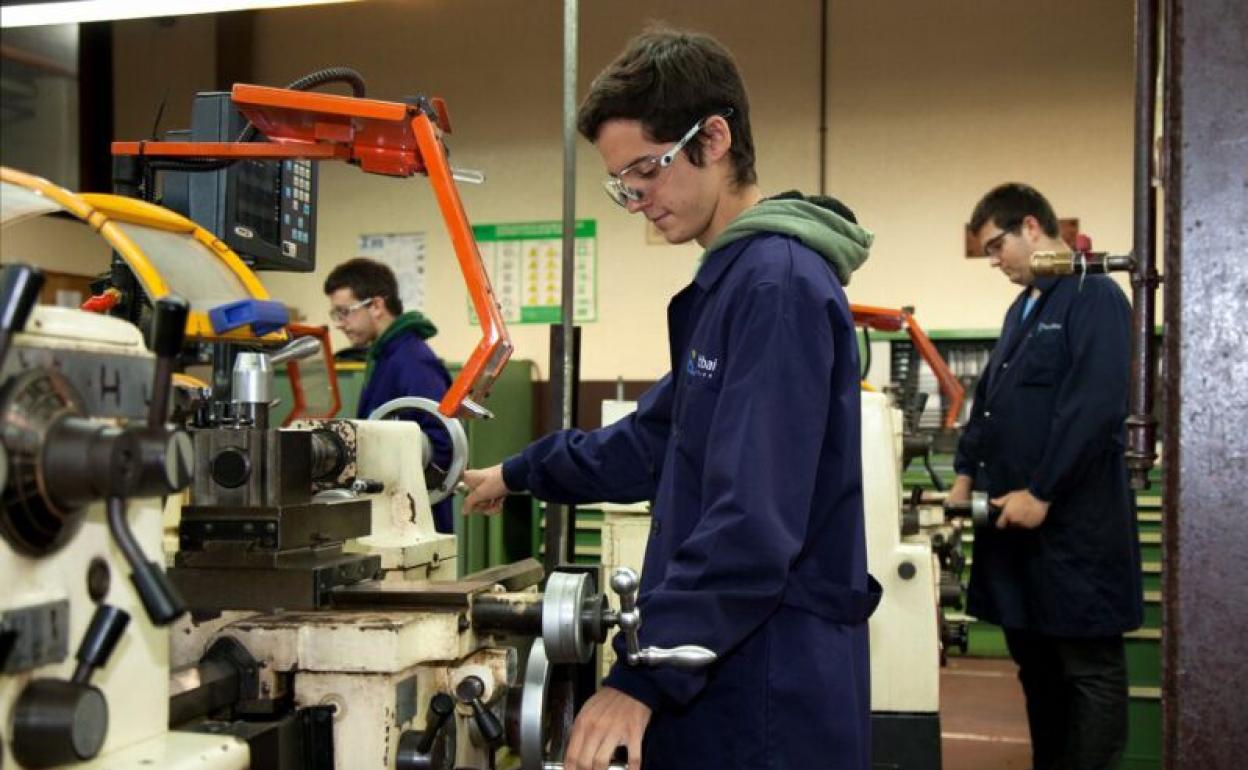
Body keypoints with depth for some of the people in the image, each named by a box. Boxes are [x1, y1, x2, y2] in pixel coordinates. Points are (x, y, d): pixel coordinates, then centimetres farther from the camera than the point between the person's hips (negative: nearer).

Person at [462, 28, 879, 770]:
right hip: (727, 678, 10)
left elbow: (752, 523, -25)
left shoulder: (779, 284, -19)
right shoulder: (732, 280, 14)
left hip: (771, 692, -10)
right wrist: (522, 474, 33)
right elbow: (655, 441, 26)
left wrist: (641, 676, -25)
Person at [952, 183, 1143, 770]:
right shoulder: (1022, 309, 17)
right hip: (1014, 512, 9)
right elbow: (989, 400, 23)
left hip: (1074, 518, -9)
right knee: (1034, 661, 14)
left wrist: (1040, 493, -18)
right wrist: (968, 473, 11)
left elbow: (1095, 408, -19)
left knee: (1089, 668, 0)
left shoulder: (1094, 297, -10)